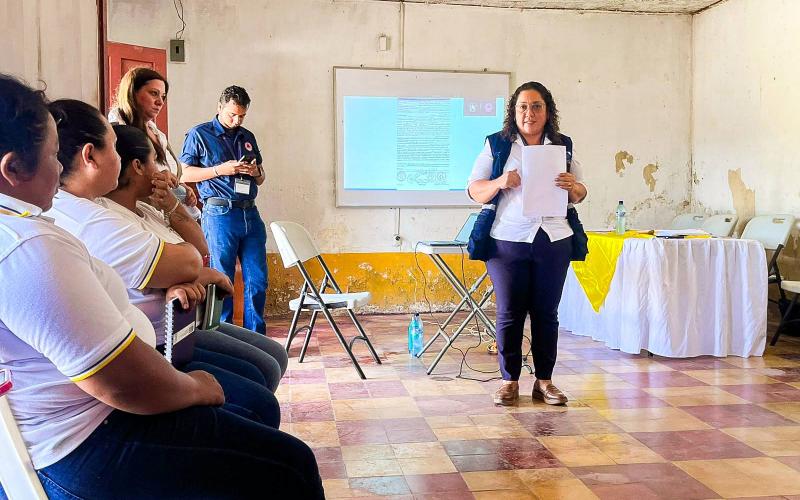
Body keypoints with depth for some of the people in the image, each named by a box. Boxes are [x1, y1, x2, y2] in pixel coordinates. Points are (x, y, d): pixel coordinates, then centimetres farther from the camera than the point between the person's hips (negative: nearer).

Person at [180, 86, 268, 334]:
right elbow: (184, 174, -2)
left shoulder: (248, 137, 19)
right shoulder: (199, 134, 3)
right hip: (220, 213, -5)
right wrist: (220, 169, -11)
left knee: (258, 280, 4)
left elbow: (260, 178, 26)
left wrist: (256, 172, 2)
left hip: (250, 213, 5)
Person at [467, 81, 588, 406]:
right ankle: (509, 381, 12)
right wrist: (500, 183, -16)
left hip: (554, 241, 2)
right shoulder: (497, 145, 6)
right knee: (509, 314, 1)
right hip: (508, 242, -2)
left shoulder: (563, 146, 13)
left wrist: (573, 187, -8)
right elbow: (474, 190, 3)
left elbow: (580, 195, 16)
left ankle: (544, 380, 16)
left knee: (546, 313, 6)